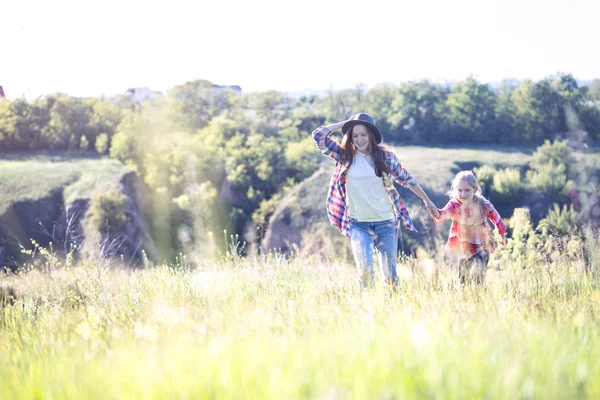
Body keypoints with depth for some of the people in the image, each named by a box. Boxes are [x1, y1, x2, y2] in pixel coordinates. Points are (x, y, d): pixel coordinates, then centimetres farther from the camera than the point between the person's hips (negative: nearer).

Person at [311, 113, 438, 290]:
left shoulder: (385, 156, 3)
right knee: (365, 272, -14)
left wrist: (426, 199, 21)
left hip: (386, 223, 1)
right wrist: (345, 123, 2)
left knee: (390, 274, 4)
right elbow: (318, 135, 0)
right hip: (358, 225, 0)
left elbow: (405, 178, 15)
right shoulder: (345, 156, 4)